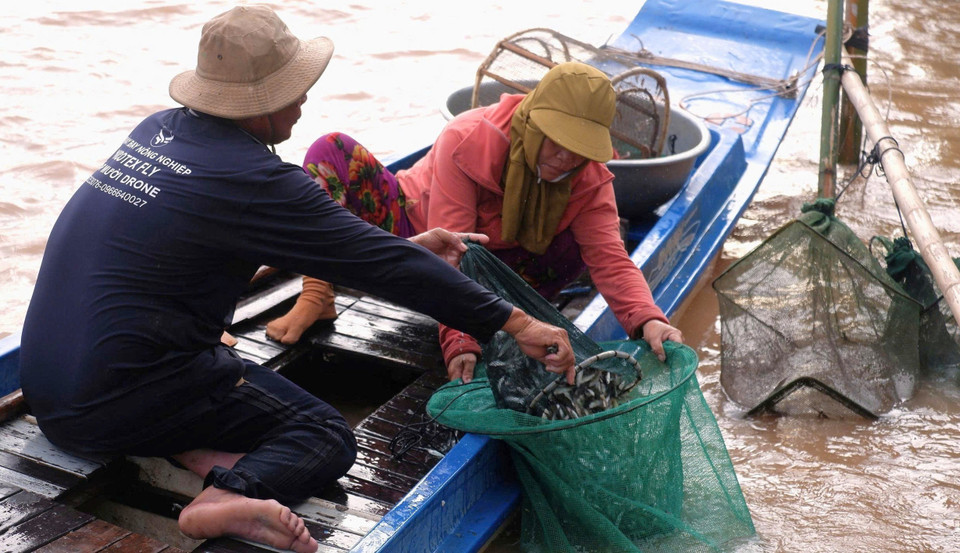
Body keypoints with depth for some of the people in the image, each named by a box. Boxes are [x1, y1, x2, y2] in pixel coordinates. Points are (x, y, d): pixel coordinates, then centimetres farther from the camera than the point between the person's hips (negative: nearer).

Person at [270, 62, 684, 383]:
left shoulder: (591, 179, -20)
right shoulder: (467, 140, -33)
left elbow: (611, 259, -28)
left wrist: (647, 319, -49)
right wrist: (459, 340, -50)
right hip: (413, 230, -3)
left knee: (595, 236, -19)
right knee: (332, 150, -27)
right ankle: (317, 300, -24)